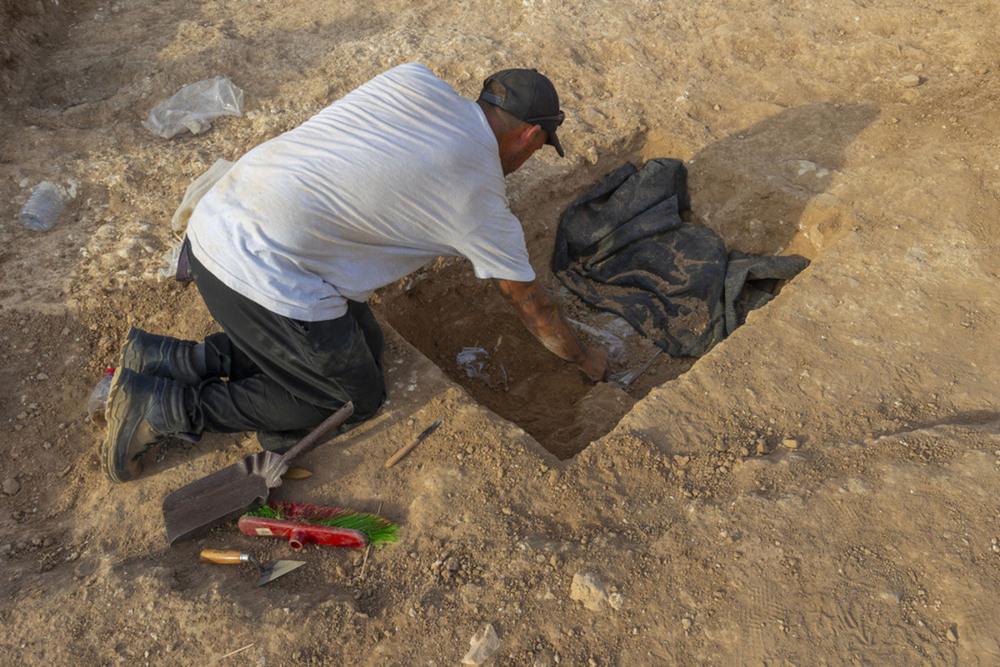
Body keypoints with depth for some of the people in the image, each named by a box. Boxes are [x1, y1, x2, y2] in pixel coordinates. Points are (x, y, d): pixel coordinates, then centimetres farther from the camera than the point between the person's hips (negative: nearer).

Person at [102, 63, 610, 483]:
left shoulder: (413, 80, 9)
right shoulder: (483, 199, -4)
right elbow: (532, 305, 10)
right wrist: (584, 358, 28)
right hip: (262, 276, -8)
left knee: (363, 342, 19)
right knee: (358, 398, 12)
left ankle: (166, 360, 18)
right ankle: (163, 408, 6)